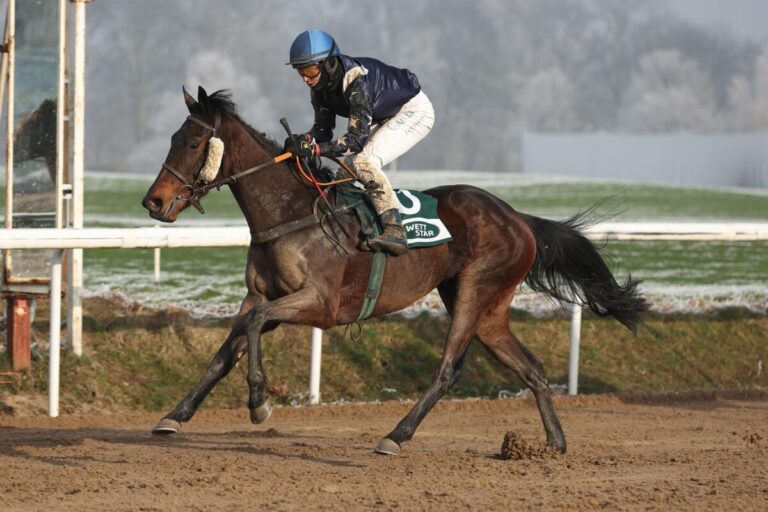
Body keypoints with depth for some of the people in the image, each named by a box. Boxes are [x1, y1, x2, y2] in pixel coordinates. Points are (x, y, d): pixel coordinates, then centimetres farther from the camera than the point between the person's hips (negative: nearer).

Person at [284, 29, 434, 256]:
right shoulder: (319, 86, -9)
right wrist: (304, 141, -25)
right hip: (387, 118, 9)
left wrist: (315, 148, -43)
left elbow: (356, 138, -35)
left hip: (415, 111, -9)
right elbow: (322, 128, -3)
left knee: (364, 161, -26)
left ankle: (395, 231, -32)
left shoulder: (356, 79, -34)